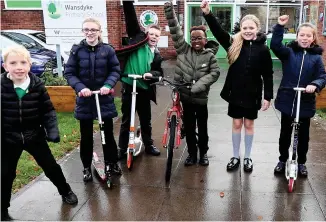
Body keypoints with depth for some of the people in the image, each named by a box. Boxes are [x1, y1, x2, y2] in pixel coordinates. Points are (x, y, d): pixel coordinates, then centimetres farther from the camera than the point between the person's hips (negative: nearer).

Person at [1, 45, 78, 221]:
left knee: (51, 166, 12)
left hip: (34, 135, 1)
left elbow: (48, 111, -3)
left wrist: (53, 131, -15)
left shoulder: (37, 85, -9)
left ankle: (65, 192, 37)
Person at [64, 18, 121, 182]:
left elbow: (115, 70, -1)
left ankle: (111, 163, 27)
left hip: (105, 98, 0)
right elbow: (69, 73, -3)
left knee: (108, 133, 9)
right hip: (84, 98, 0)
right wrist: (80, 87, -19)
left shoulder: (107, 50, -3)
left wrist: (108, 85, -18)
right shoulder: (77, 50, -3)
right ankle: (87, 167, 24)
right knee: (86, 135, 9)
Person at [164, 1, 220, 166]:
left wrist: (198, 86, -19)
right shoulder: (184, 49, -2)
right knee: (188, 127, 12)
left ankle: (203, 153, 31)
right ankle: (191, 153, 28)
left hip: (200, 97, -1)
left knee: (202, 128, 12)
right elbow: (175, 30, -7)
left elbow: (214, 73, -8)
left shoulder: (209, 55, -4)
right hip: (185, 96, 1)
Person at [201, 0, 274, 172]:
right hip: (235, 93, 1)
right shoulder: (234, 43, -3)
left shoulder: (263, 49, -6)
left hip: (252, 94, -1)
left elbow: (268, 75, -3)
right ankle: (235, 157, 27)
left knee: (248, 124, 12)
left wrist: (268, 96, -5)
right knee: (236, 124, 12)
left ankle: (247, 158, 28)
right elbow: (218, 31, -18)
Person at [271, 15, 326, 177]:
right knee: (285, 133, 13)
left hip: (306, 103, 1)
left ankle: (301, 163, 32)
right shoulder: (289, 52, -1)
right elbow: (275, 45, -18)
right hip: (287, 101, -1)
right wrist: (280, 26, -28)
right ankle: (282, 160, 30)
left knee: (303, 135, 13)